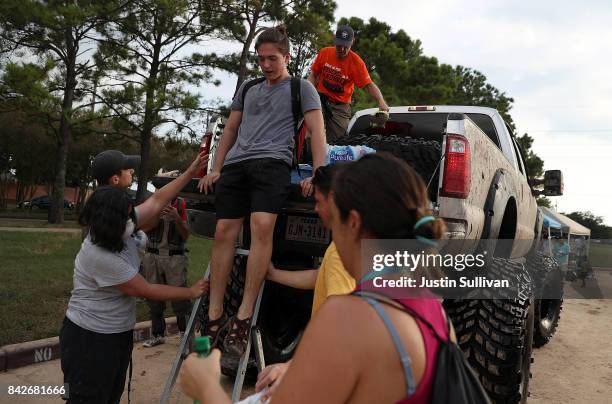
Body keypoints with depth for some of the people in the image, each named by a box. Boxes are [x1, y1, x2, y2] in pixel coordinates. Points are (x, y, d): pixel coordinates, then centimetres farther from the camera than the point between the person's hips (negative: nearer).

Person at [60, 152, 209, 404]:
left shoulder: (123, 228, -4)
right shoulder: (100, 256, -28)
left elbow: (157, 201, 4)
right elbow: (147, 291, -20)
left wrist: (191, 172, 1)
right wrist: (191, 292, -11)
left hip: (119, 333, 9)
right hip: (90, 339, -9)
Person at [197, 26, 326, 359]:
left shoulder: (302, 88, 13)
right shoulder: (247, 89, 27)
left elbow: (317, 132, 3)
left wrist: (317, 175, -10)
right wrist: (215, 170, 20)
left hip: (272, 162, -5)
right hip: (235, 163, 5)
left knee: (262, 225, -27)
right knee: (224, 232, -8)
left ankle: (243, 319, -26)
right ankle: (214, 316, 0)